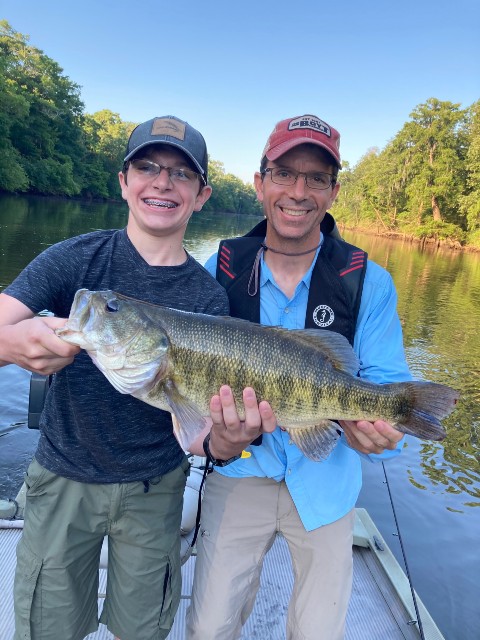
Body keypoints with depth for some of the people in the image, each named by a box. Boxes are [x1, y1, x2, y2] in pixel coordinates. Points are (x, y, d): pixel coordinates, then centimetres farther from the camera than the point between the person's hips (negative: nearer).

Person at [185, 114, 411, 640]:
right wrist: (218, 443, -25)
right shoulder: (219, 271, -8)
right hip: (238, 474, 1)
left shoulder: (369, 283, -10)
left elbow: (388, 382, -7)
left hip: (326, 479, 0)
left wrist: (372, 428, -30)